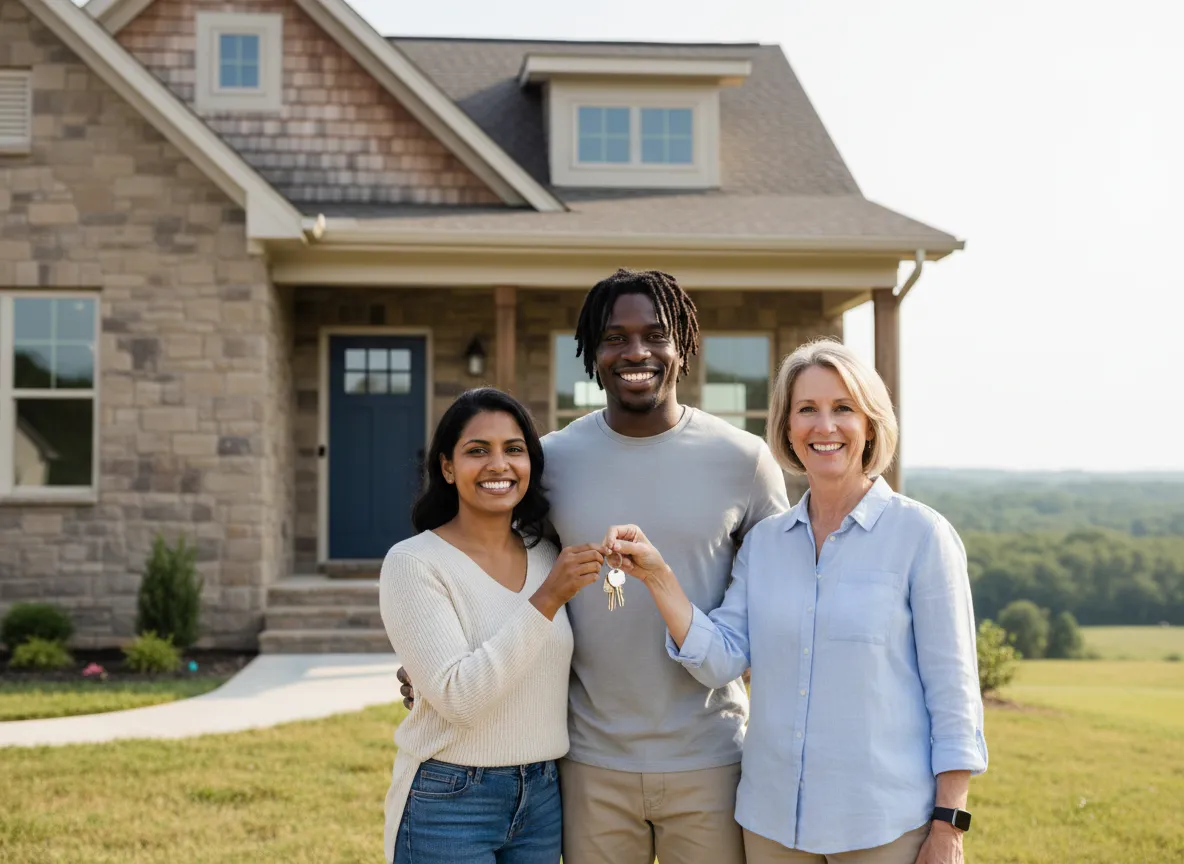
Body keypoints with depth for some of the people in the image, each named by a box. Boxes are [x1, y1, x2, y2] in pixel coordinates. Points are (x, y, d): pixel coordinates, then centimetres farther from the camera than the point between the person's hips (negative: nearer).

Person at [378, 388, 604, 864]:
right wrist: (546, 599, -24)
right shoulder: (412, 563, -12)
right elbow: (459, 697, -22)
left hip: (543, 798, 5)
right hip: (448, 804, -5)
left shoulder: (547, 557, 4)